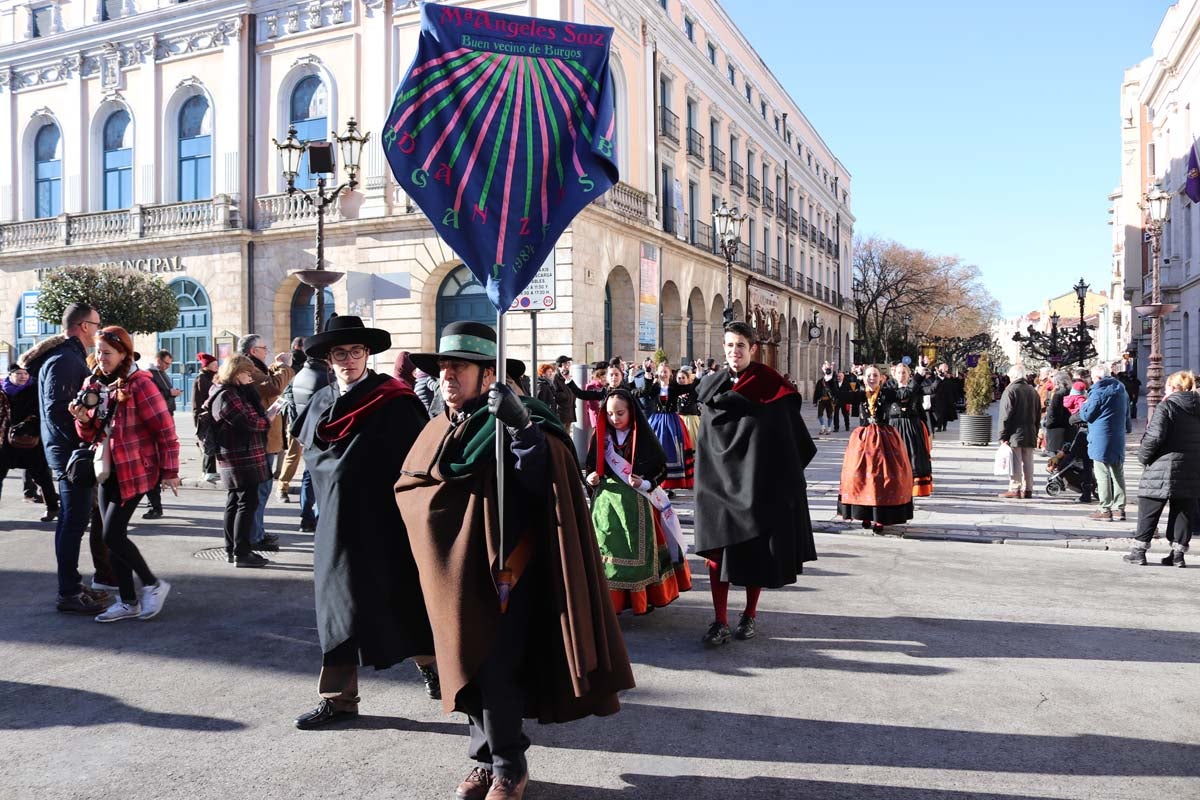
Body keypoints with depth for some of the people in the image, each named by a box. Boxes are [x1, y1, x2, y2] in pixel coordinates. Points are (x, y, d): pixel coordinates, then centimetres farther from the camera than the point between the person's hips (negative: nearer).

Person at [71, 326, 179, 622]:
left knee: (112, 535, -10)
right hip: (108, 471, 8)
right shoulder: (97, 385, 9)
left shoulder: (139, 383, -14)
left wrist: (170, 469, -13)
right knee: (113, 536, 8)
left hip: (135, 470, -8)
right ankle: (129, 601, 17)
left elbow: (165, 428, -14)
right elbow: (92, 434, 13)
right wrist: (84, 419, -9)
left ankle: (153, 584, 9)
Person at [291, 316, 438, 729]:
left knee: (403, 599, 5)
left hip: (385, 524, -5)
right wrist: (329, 499, 13)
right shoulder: (320, 404, 9)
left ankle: (430, 663, 29)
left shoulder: (394, 401, -10)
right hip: (338, 524, 6)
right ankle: (338, 697, 18)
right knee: (339, 606, 9)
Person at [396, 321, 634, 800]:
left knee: (496, 673, -5)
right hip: (452, 576, 6)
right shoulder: (437, 432, 10)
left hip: (502, 573, -6)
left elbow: (545, 479, -23)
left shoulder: (512, 423, -9)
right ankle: (485, 759, 29)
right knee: (467, 669, 13)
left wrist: (522, 428, -36)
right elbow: (407, 487, 17)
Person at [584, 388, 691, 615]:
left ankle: (643, 598, 15)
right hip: (606, 501, 2)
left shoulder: (643, 438, -4)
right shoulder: (600, 436, 4)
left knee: (638, 549, 2)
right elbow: (590, 467, 11)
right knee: (607, 548, 0)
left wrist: (645, 483, -16)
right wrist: (591, 478, -9)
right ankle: (611, 599, 10)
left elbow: (661, 468, -1)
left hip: (636, 503, -2)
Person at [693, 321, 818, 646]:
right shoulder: (713, 385, 7)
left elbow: (788, 430, -5)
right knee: (719, 545, -4)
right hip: (721, 477, 2)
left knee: (757, 547, 6)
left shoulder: (770, 382, -3)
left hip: (759, 478, -2)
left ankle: (750, 614, 22)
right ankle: (720, 620, 1)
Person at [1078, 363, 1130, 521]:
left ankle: (1105, 509, -3)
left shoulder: (1098, 391, -14)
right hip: (1118, 440, 8)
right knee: (1118, 474, 11)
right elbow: (1127, 415, 21)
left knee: (1102, 474, -4)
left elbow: (1085, 414, -12)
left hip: (1101, 440, -8)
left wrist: (1083, 406, 7)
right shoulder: (1121, 390, 13)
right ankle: (1119, 508, 14)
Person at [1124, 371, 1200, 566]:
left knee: (1149, 512, 3)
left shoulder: (1166, 406, -9)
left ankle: (1139, 551, 7)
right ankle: (1178, 553, 13)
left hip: (1164, 468, -5)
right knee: (1183, 512, 12)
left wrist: (1143, 455, -6)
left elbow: (1155, 436, -18)